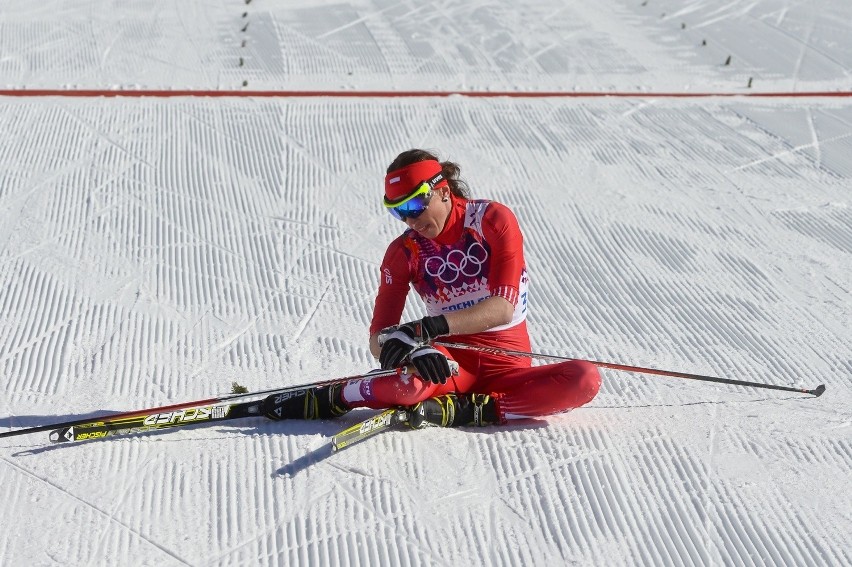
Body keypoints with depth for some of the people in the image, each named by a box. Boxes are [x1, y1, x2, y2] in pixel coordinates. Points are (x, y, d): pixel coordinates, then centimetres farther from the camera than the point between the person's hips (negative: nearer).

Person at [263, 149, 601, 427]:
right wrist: (413, 351, -31)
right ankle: (327, 401, -7)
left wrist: (428, 328, -30)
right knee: (407, 382, -37)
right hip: (452, 364, -1)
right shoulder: (404, 251, -1)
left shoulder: (494, 220, -6)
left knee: (585, 380, -29)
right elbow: (379, 340, -6)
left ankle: (463, 411, -24)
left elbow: (503, 308, -17)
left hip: (507, 365, 1)